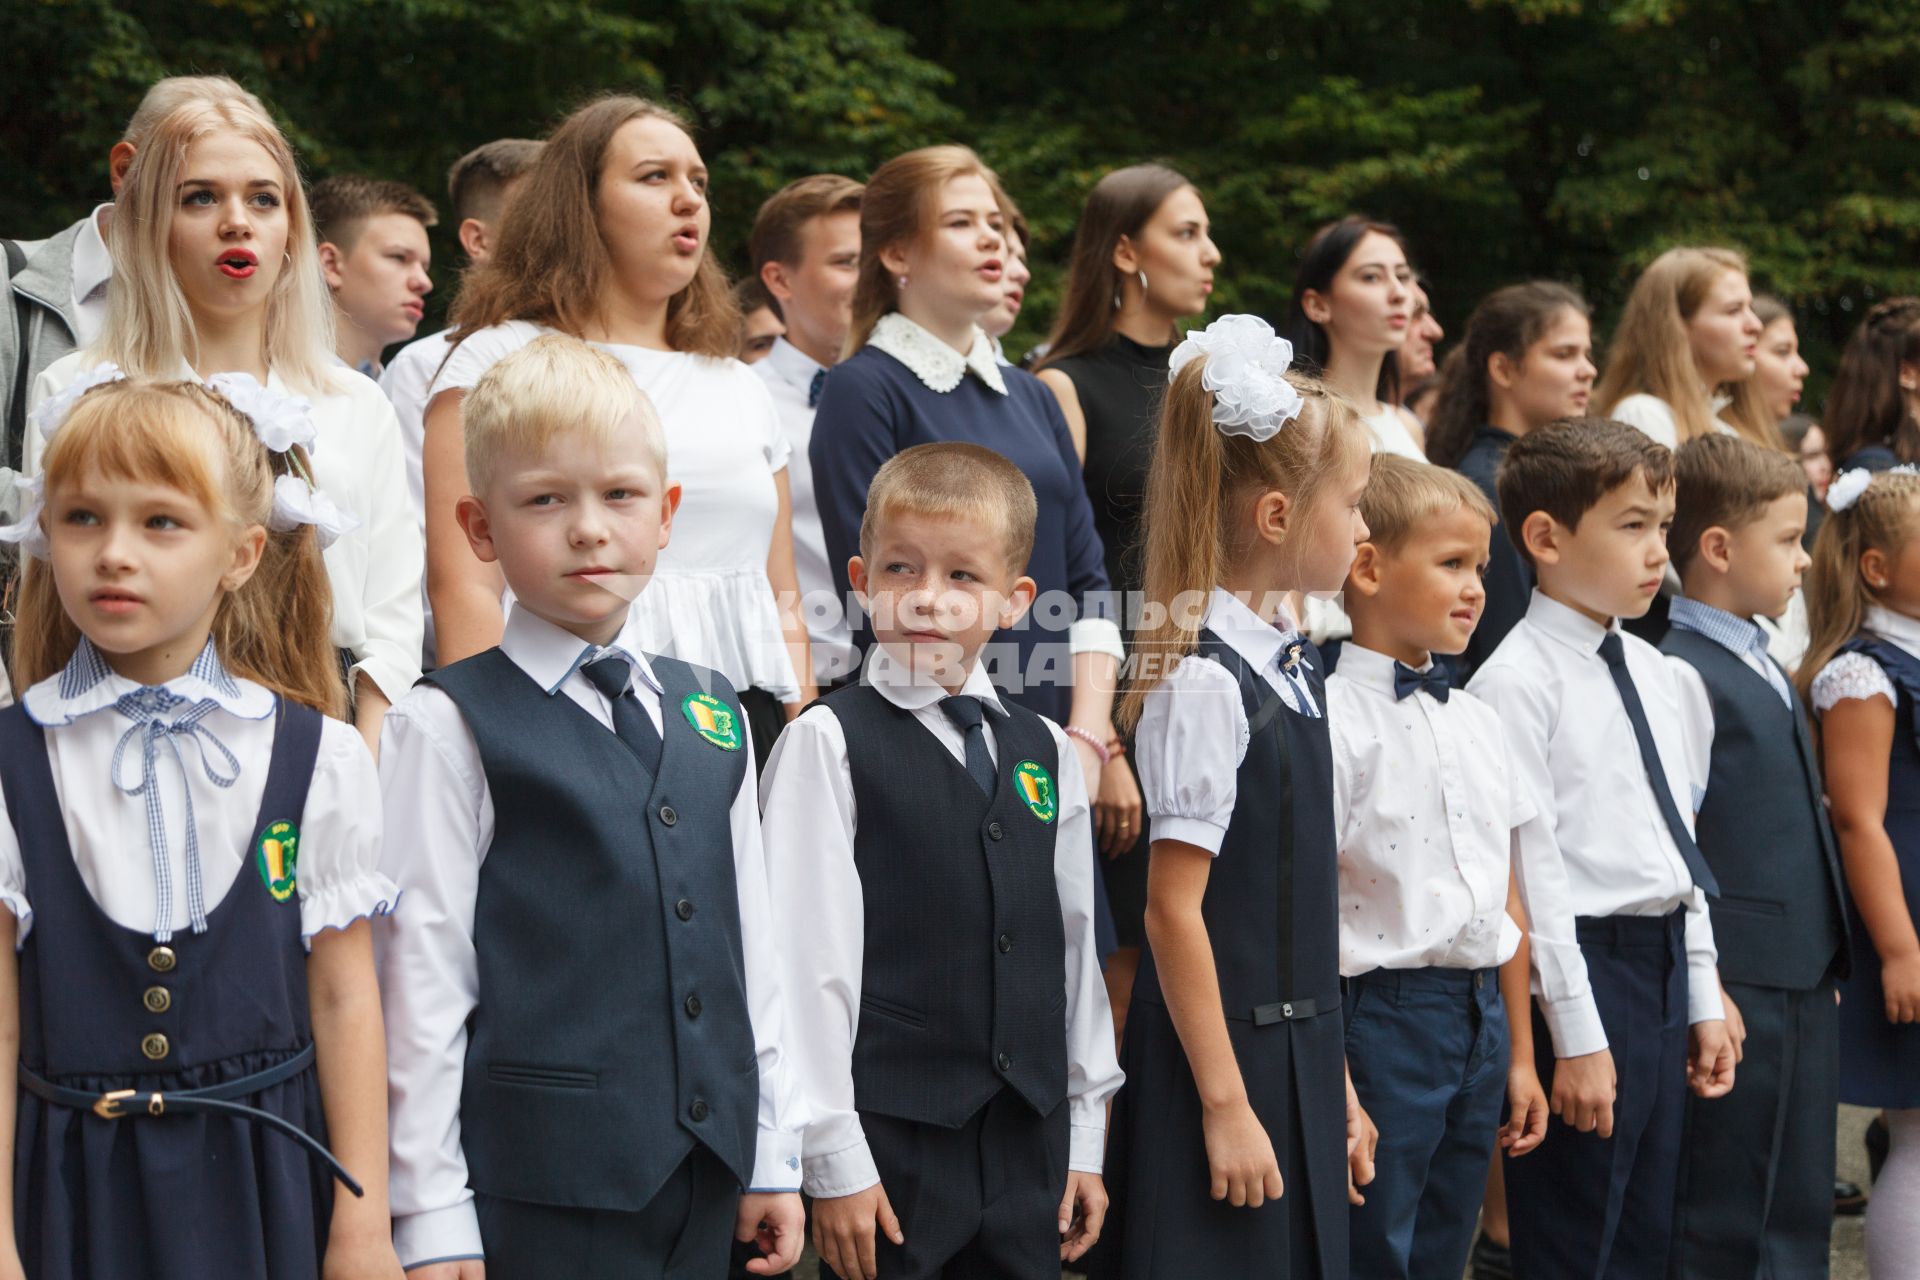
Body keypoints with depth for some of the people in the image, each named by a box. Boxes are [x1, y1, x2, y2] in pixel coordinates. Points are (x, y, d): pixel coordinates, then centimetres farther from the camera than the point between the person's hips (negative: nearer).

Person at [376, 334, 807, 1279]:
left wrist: (773, 1157, 14)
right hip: (539, 1190, -5)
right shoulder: (450, 728, -6)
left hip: (707, 1172, 5)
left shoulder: (711, 716, 11)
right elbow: (421, 972, -8)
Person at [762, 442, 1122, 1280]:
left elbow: (1074, 946, 13)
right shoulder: (829, 743, -6)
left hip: (1028, 1144, 5)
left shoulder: (1043, 754, 10)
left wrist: (1083, 1137, 12)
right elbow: (809, 958, -9)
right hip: (891, 1144, -5)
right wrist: (832, 1160, -11)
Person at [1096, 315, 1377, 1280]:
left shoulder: (1293, 664, 11)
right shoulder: (1204, 682, -16)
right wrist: (1226, 1106, -16)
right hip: (1219, 1058, -8)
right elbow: (1173, 910, -17)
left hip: (1299, 1056, 8)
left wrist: (1336, 1082, 18)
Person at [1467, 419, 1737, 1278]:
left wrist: (1703, 997, 13)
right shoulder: (1517, 683, -13)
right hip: (1582, 971, -8)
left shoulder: (1652, 672, 12)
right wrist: (1576, 1037, -17)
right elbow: (1531, 865, -16)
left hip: (1665, 963, 8)